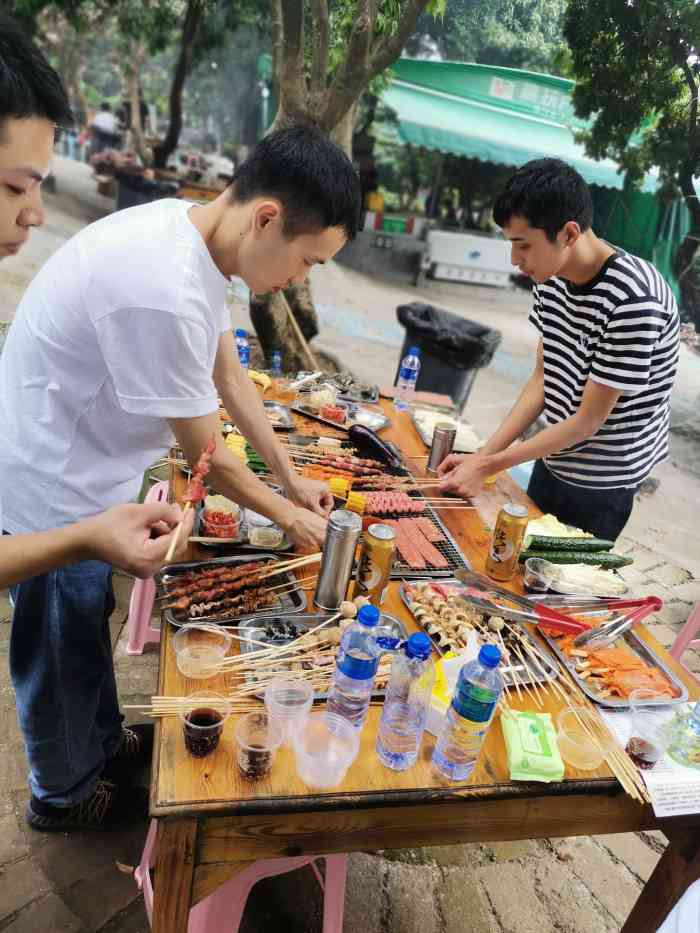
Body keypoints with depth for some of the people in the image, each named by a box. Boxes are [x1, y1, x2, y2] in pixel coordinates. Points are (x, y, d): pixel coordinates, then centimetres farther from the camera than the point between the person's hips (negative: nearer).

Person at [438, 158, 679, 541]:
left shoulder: (632, 299, -27)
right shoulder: (550, 278, -5)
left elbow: (588, 421, -22)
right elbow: (542, 378, 2)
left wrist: (488, 466, -18)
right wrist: (483, 454, -6)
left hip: (599, 484, -6)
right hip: (551, 461, 7)